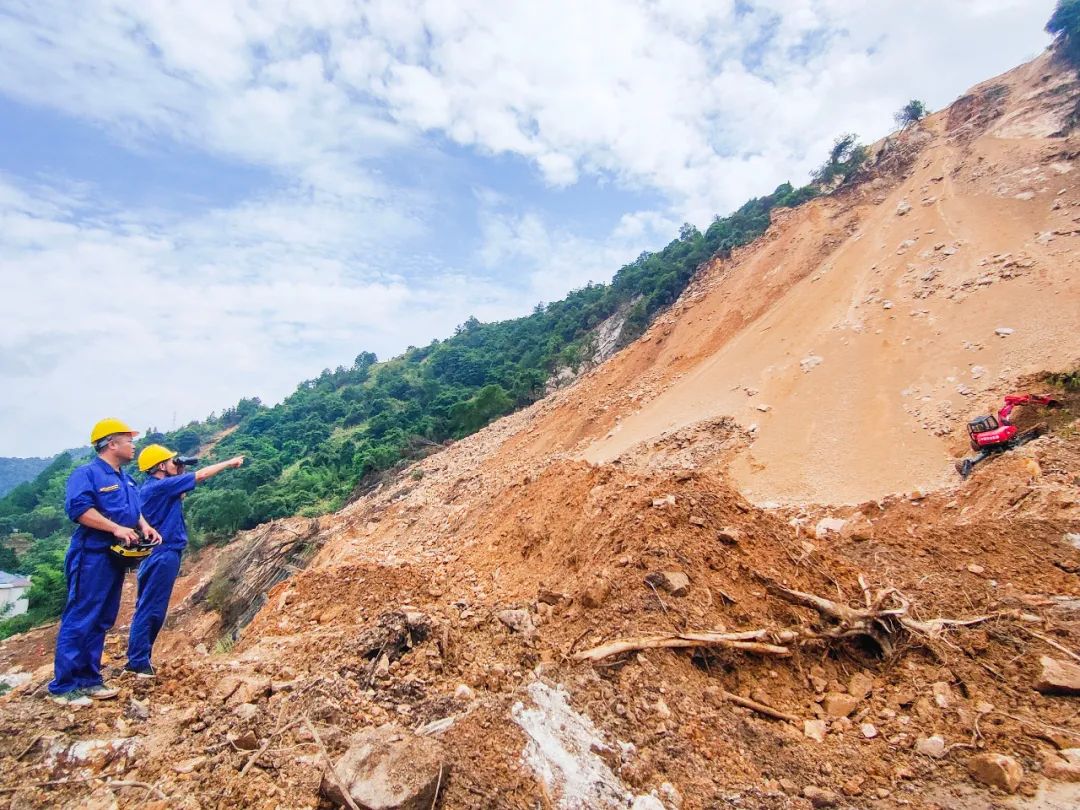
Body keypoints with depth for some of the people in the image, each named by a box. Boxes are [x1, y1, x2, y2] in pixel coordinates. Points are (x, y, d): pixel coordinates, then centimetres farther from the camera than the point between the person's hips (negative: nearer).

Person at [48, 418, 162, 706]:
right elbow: (78, 508, -22)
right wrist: (116, 528, -25)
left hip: (117, 558, 9)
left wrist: (145, 526, 2)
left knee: (101, 621, 13)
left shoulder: (127, 480, 17)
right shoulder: (87, 473, -10)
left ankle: (88, 680, 21)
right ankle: (62, 686, 6)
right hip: (91, 557, -9)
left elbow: (135, 511, 22)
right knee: (79, 620, -4)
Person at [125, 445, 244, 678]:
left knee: (148, 609, 15)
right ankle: (138, 663, 3)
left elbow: (179, 496, 18)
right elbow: (201, 475, -14)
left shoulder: (152, 487, 11)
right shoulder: (160, 486, -16)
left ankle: (137, 660, 23)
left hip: (159, 555, 10)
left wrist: (179, 473, 10)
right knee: (150, 610, -4)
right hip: (162, 555, -10)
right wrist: (229, 463, -4)